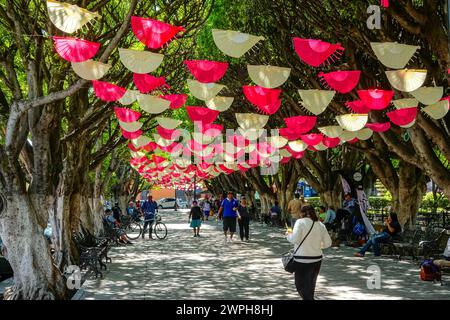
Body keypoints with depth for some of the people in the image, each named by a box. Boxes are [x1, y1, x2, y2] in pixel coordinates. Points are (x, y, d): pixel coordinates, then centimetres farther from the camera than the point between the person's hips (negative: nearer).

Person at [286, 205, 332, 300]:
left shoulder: (300, 222, -9)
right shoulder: (320, 225, 6)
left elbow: (294, 239, -17)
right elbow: (328, 243, 7)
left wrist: (288, 234, 3)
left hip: (302, 260, -6)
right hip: (317, 259, 6)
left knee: (301, 286, 4)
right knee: (310, 286, 19)